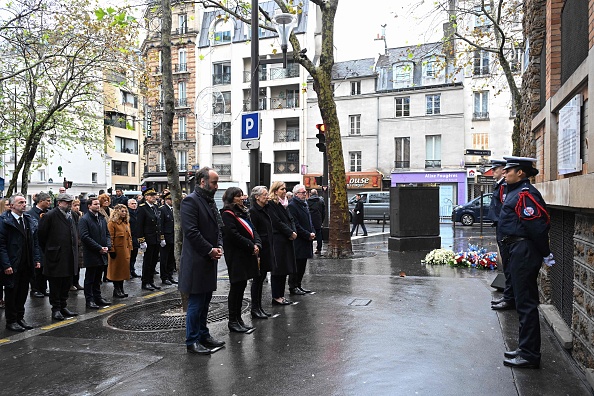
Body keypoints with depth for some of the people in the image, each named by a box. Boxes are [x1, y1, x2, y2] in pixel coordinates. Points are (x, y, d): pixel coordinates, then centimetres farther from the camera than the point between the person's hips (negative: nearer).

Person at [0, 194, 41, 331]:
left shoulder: (30, 220, 10)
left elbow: (35, 242, 14)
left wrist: (37, 259, 6)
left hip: (26, 265, 6)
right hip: (12, 266, -6)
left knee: (23, 293, 14)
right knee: (11, 294, 6)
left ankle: (20, 318, 27)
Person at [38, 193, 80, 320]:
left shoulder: (74, 215, 10)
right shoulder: (50, 216, -11)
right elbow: (41, 235, -6)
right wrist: (47, 251, -1)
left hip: (70, 257, 7)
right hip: (56, 257, -6)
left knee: (67, 284, 14)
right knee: (55, 285, 3)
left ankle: (63, 306, 25)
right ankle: (56, 309, 12)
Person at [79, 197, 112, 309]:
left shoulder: (102, 219, 14)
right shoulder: (84, 219, -10)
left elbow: (107, 234, 16)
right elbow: (85, 237, -17)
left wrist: (107, 246, -2)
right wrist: (99, 248, -17)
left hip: (102, 254, 7)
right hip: (91, 255, -7)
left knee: (98, 278, 16)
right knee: (90, 279, 3)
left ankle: (98, 297, 24)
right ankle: (89, 300, 10)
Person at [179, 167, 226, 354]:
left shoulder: (210, 201, 14)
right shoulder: (190, 201, -14)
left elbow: (217, 226, 20)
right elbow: (191, 231, -20)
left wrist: (219, 246, 3)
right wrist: (210, 250, -16)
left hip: (209, 260, 9)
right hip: (196, 261, -9)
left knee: (205, 301, 17)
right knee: (196, 302, 0)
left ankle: (203, 335, 29)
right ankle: (192, 341, 11)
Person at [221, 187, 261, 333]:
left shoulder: (243, 212, 17)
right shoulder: (227, 214, -10)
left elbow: (252, 230, 13)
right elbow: (233, 234, -19)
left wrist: (257, 244, -5)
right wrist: (251, 246, -16)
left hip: (246, 255, 8)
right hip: (236, 255, -8)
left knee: (241, 286, 12)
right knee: (236, 286, -3)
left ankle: (238, 318, 21)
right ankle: (232, 321, 6)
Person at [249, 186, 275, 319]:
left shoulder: (265, 209, 14)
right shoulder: (253, 211, -13)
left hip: (267, 248, 9)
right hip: (259, 248, -9)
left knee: (261, 278, 13)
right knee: (258, 279, -2)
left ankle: (259, 307, 22)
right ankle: (255, 309, 8)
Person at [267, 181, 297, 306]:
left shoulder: (284, 203, 17)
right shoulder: (271, 204, -11)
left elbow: (290, 219, 15)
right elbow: (277, 222, -17)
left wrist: (294, 232, -2)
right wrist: (290, 233, -13)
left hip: (287, 239, 9)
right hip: (277, 240, -9)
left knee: (285, 268, 11)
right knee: (277, 268, -3)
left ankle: (281, 295, 19)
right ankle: (276, 297, 4)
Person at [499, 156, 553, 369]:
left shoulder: (525, 194, -18)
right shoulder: (516, 192, 15)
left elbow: (537, 227, -22)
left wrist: (546, 254, -14)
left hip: (524, 253, -11)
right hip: (519, 251, 11)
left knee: (526, 303, -4)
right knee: (524, 302, 17)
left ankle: (529, 355, 5)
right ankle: (525, 349, 28)